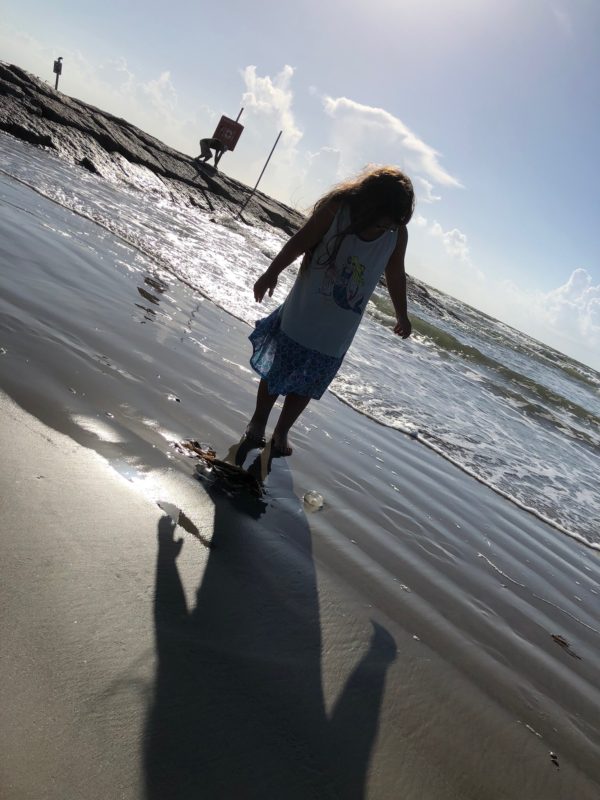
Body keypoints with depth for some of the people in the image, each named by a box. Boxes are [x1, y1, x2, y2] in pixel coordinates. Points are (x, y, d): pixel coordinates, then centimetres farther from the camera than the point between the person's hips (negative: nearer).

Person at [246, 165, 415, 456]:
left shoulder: (398, 235, -10)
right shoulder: (336, 208, -18)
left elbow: (395, 274, 6)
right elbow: (300, 242, -7)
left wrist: (402, 315, 14)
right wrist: (271, 274, 1)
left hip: (336, 333, 2)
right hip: (302, 316, -2)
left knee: (306, 386, 12)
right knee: (276, 370, 13)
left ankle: (281, 432, 32)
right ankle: (258, 422, 34)